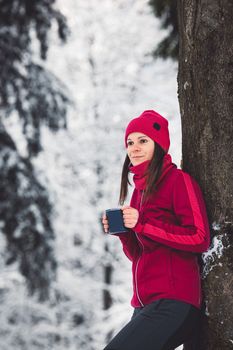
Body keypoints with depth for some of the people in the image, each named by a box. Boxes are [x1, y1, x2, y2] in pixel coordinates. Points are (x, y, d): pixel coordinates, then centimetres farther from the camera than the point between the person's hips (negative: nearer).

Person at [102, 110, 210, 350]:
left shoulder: (178, 181, -4)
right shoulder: (139, 189, 18)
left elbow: (200, 238, -12)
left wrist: (143, 225, -14)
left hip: (172, 302, -8)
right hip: (144, 303, 8)